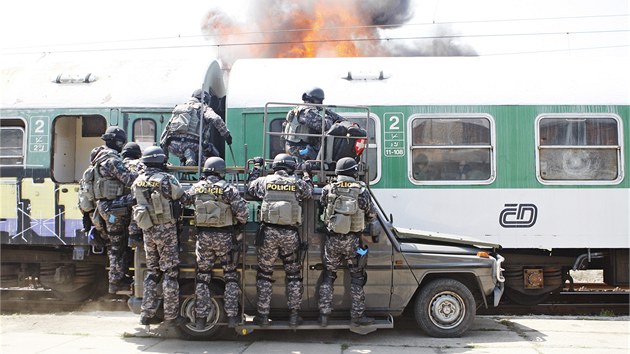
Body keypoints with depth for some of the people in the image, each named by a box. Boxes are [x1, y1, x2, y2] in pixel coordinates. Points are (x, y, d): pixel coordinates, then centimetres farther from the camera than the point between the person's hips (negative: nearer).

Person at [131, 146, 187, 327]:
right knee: (170, 272, 0)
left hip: (147, 230, 6)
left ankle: (147, 314, 16)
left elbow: (137, 203, 8)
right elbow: (181, 196, -5)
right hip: (166, 229, -6)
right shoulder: (167, 180, -13)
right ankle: (171, 316, 4)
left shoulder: (138, 181, 6)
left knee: (152, 272, 15)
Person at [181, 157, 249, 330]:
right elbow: (243, 211, -12)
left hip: (203, 236, 2)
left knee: (202, 277, 12)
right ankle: (232, 316, 9)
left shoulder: (196, 188, 3)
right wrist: (239, 225, 6)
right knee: (230, 276, 10)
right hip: (224, 236, -2)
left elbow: (181, 200, 8)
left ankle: (200, 318, 12)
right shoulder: (228, 188, -6)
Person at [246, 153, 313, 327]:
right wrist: (306, 173, 37)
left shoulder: (265, 181, 2)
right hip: (290, 234, 0)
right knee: (293, 275, 13)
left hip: (268, 233, 0)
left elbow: (250, 186, 22)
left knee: (264, 274, 10)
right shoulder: (298, 183, 1)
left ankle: (263, 315, 12)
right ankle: (294, 315, 15)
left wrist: (256, 166, 35)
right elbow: (309, 192, 22)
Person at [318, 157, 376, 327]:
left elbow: (323, 209, 3)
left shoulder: (328, 189, -2)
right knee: (357, 278, 11)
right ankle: (357, 316, 14)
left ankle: (324, 315, 13)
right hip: (353, 240, -2)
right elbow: (371, 215, 2)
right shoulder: (361, 190, -5)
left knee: (328, 277, 13)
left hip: (332, 240, 2)